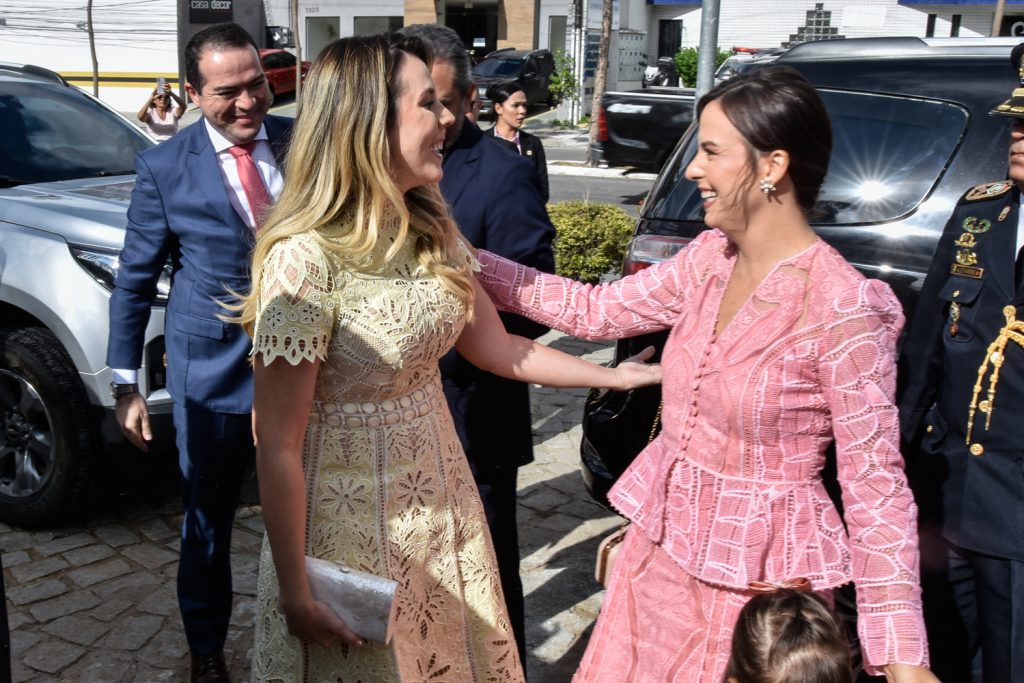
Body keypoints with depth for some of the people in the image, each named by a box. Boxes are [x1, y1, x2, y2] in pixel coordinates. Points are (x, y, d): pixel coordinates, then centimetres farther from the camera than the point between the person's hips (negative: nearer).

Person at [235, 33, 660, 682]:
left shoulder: (433, 230, -1)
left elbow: (500, 348, 10)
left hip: (444, 507, 6)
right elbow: (277, 445, -18)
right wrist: (296, 595, -13)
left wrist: (616, 375, 12)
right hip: (352, 529, -6)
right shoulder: (305, 259, -23)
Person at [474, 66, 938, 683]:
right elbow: (593, 310, 3)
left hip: (758, 569, -6)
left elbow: (875, 481, -17)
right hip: (662, 538, 7)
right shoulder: (710, 259, -2)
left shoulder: (842, 308, -21)